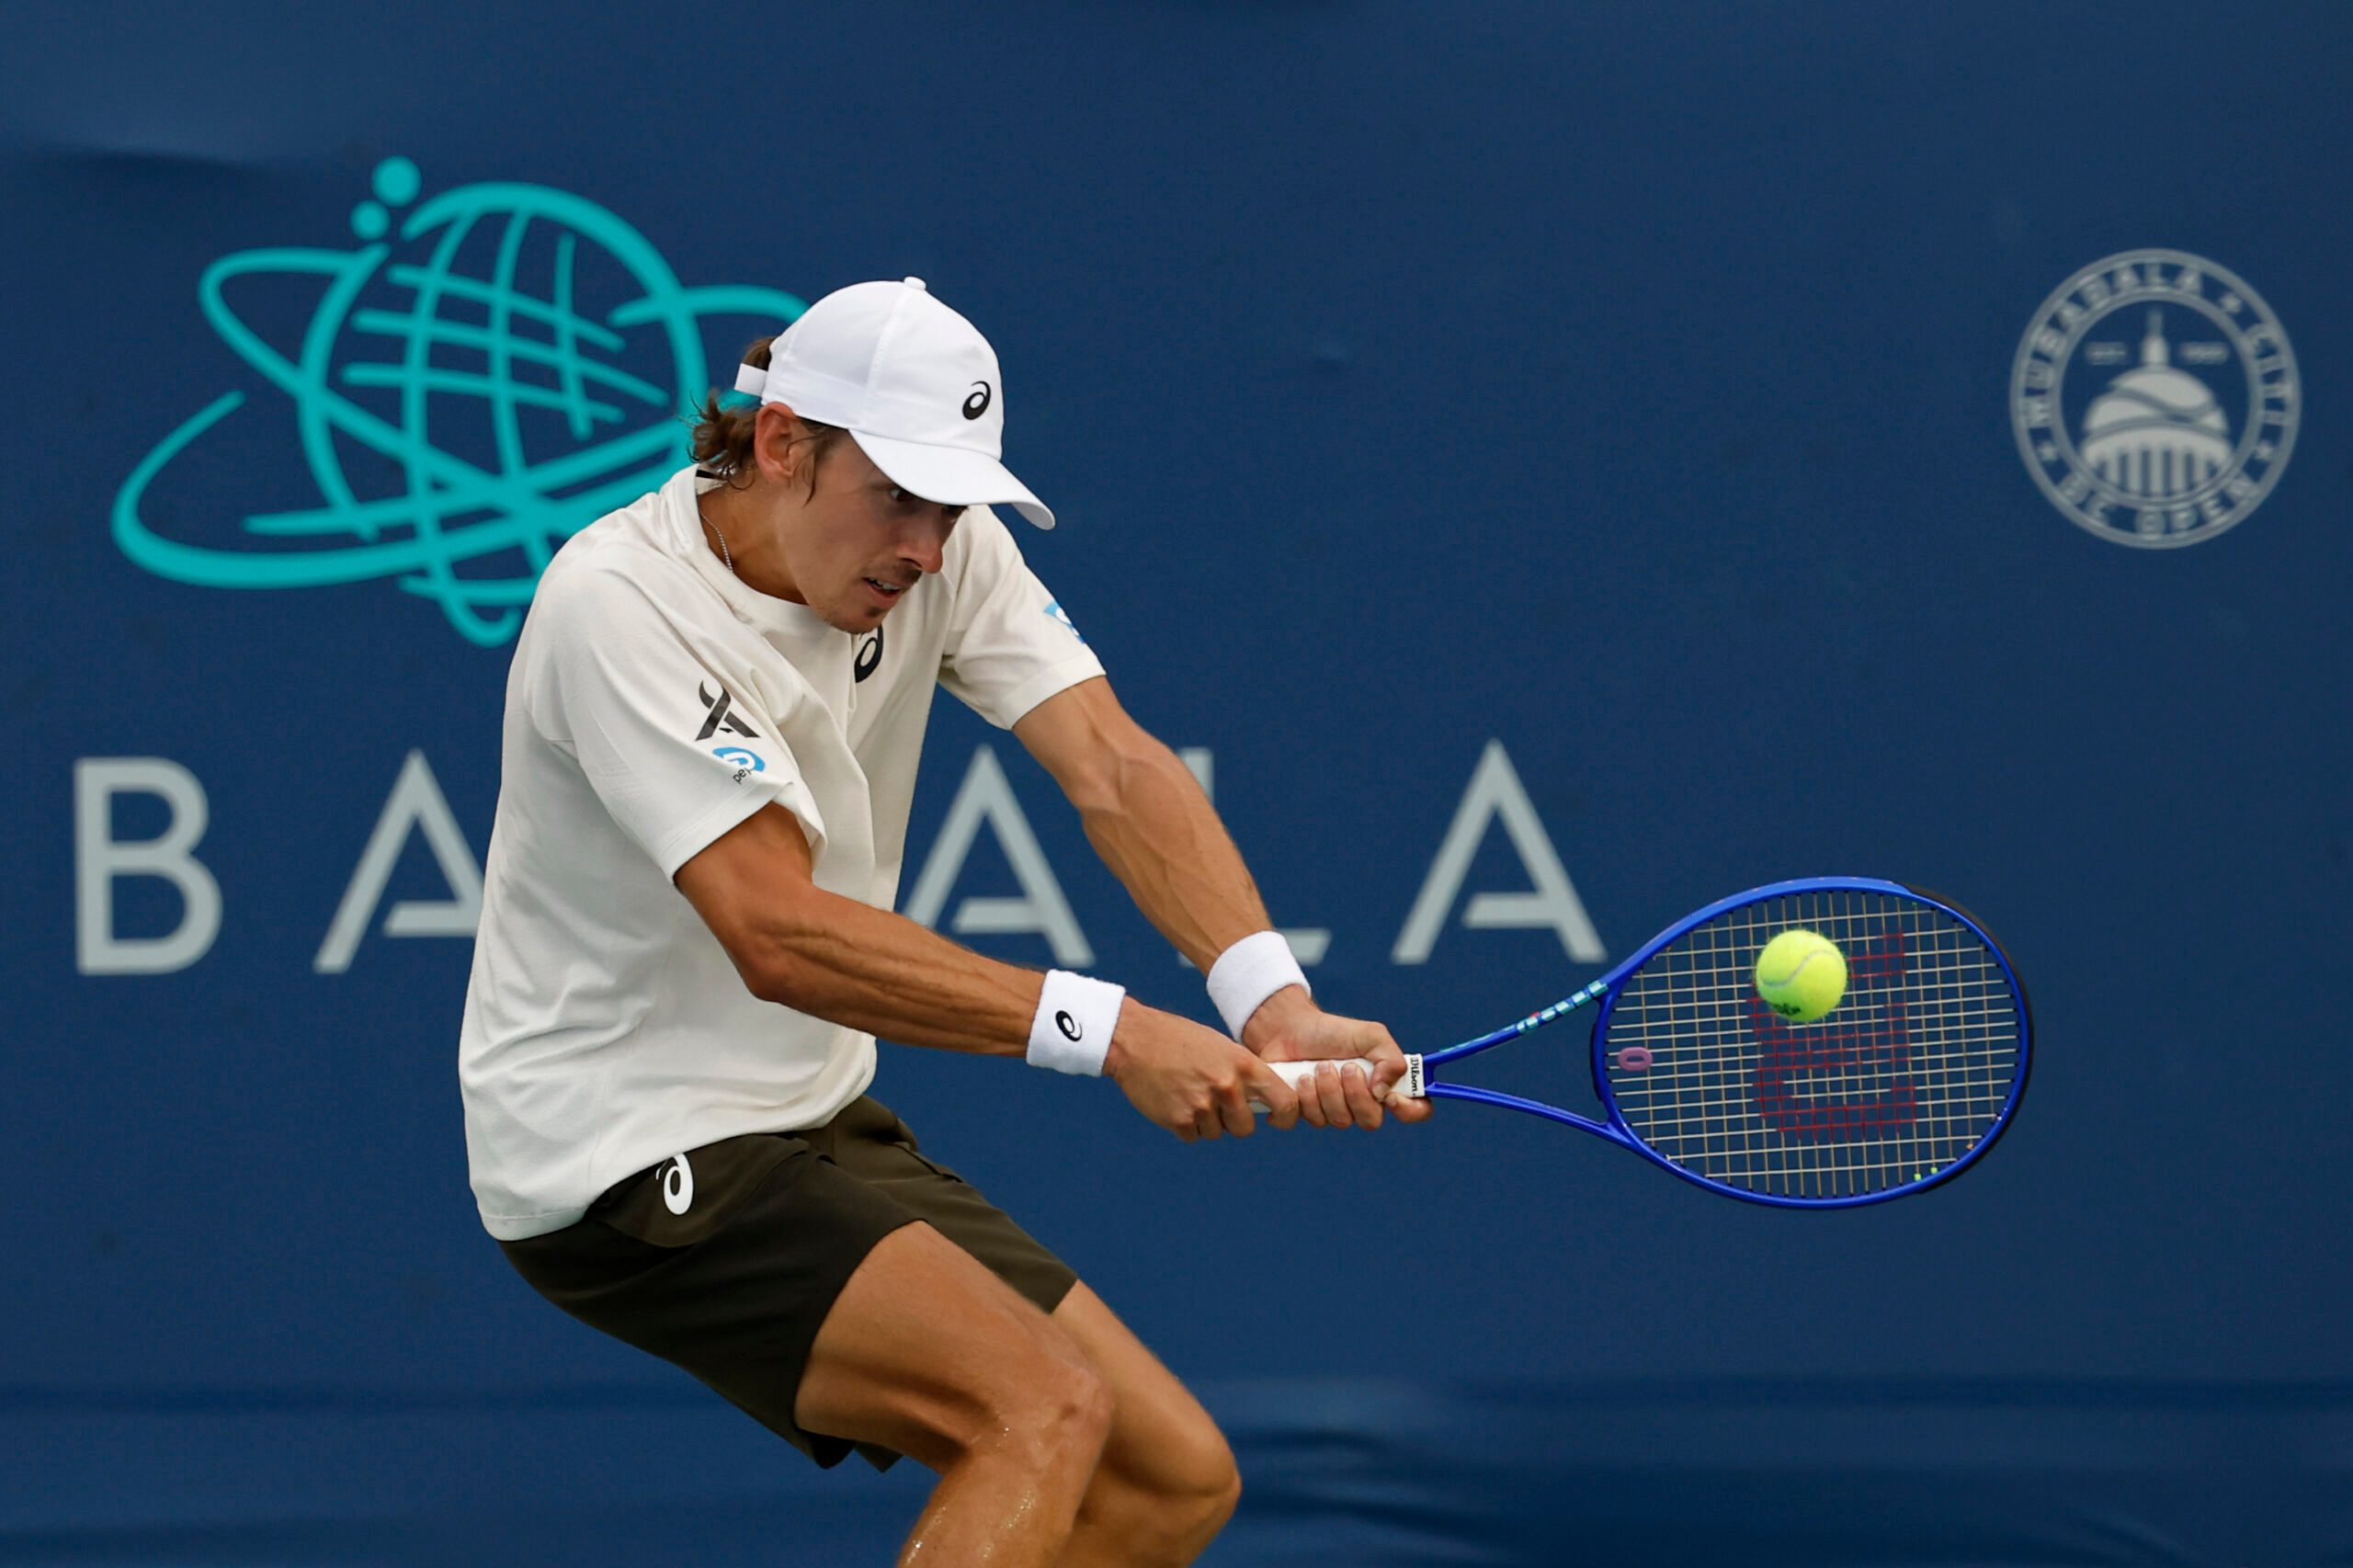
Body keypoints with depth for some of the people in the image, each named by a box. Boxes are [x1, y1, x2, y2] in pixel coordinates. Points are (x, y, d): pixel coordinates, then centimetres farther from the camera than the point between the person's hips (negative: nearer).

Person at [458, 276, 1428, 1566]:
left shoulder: (939, 545, -1)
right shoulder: (619, 599, -22)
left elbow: (1111, 766, -13)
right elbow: (780, 938, -30)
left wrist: (1272, 998, -31)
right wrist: (1108, 1032, -36)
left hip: (813, 1124, 9)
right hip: (623, 1157, -9)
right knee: (1044, 1411, -25)